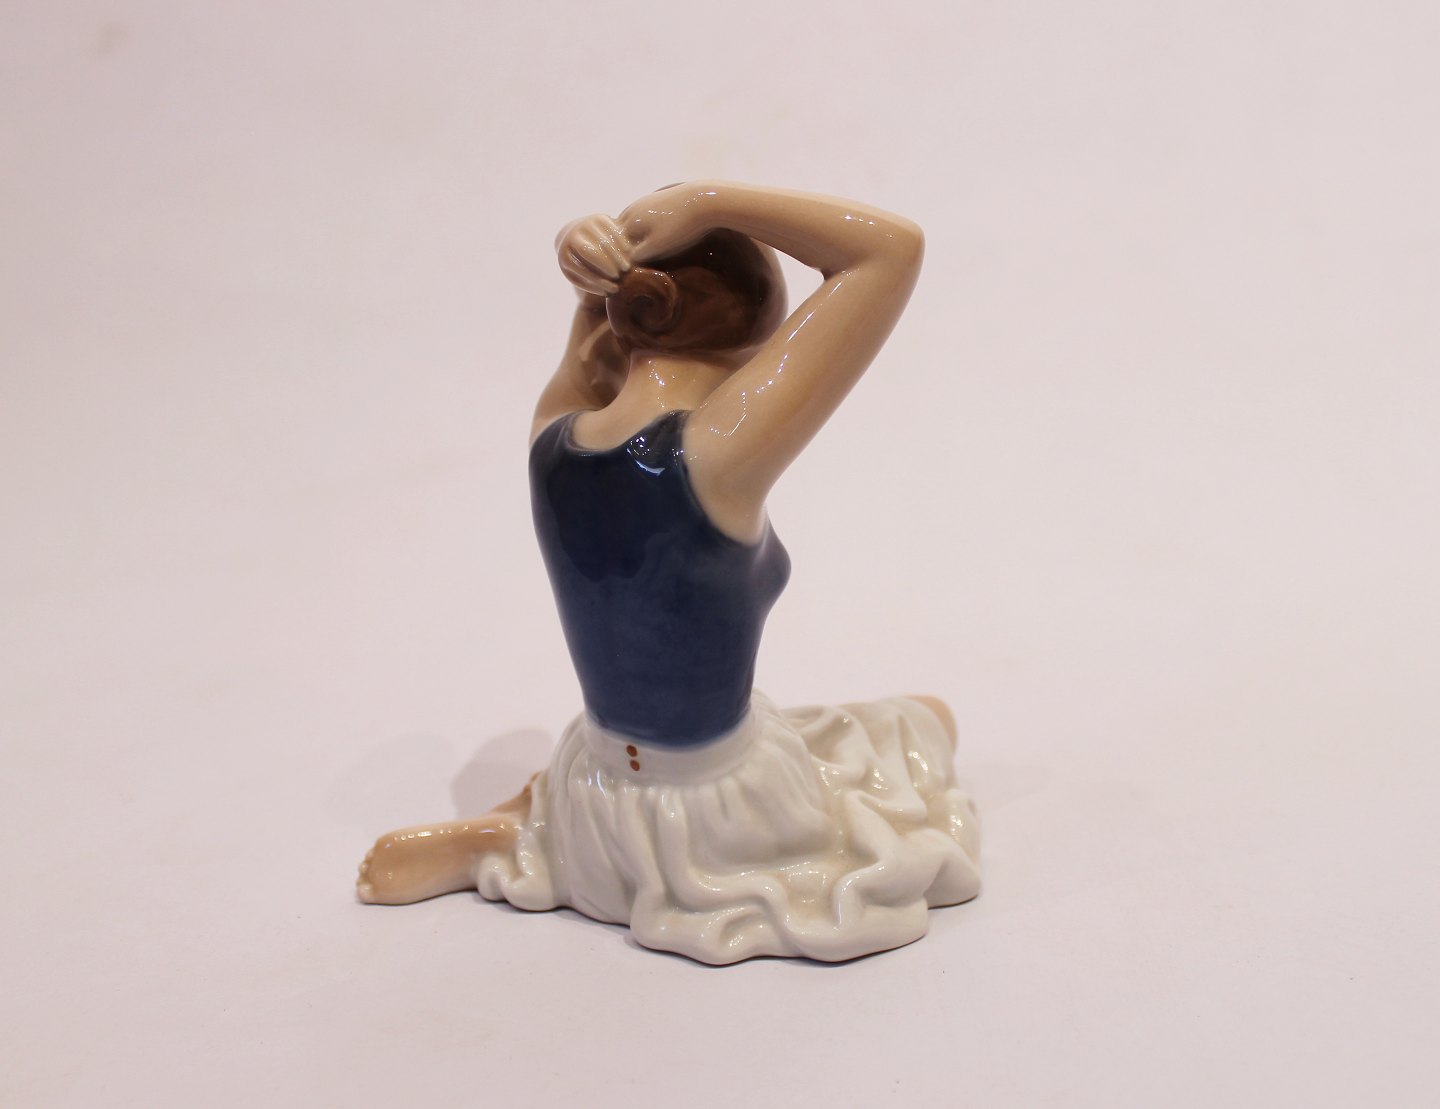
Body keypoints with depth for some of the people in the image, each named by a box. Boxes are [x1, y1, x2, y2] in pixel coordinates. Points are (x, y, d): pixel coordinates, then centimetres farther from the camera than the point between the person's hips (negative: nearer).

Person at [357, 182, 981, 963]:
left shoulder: (554, 438, -12)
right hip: (721, 828, -7)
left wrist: (596, 266, -12)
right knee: (929, 719, 22)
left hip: (599, 794, 7)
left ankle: (512, 827, 17)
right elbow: (894, 247, -28)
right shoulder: (717, 458, -30)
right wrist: (707, 203, -24)